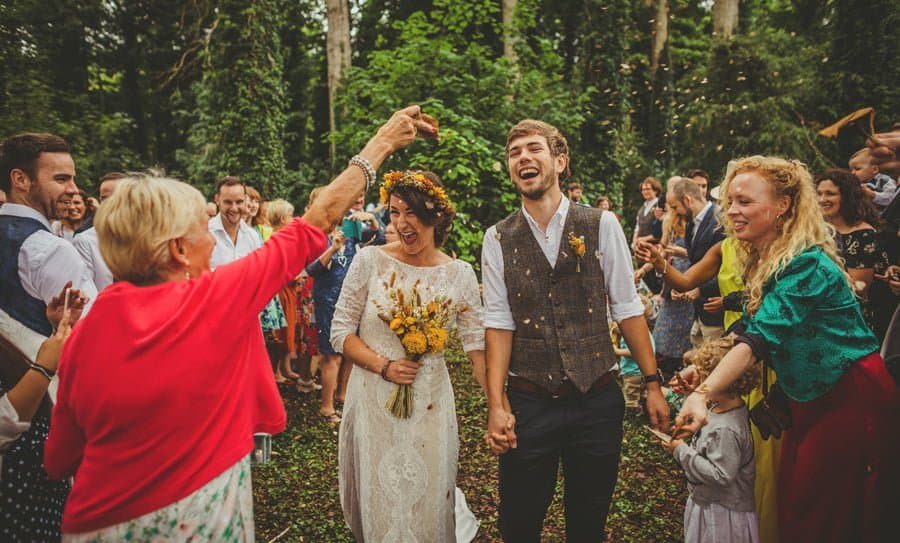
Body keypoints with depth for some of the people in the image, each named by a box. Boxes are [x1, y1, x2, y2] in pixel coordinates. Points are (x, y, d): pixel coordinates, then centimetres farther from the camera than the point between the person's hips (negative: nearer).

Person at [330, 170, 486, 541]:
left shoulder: (460, 274, -4)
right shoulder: (370, 260, -7)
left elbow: (477, 345, -2)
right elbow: (341, 332, -3)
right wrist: (384, 366, -16)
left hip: (431, 403, 1)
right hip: (373, 400, -1)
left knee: (427, 502, 13)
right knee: (379, 501, 13)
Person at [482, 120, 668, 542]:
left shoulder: (601, 226, -2)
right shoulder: (498, 239, -1)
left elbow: (627, 308, 0)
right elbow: (499, 323, -5)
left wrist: (652, 383, 0)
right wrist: (497, 405, -10)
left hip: (597, 400, 0)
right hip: (528, 404, 0)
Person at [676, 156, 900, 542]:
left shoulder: (806, 264, -22)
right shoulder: (761, 262, 4)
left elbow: (760, 337, -32)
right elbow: (756, 337, 5)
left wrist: (703, 393, -40)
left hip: (850, 398, -8)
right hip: (808, 399, 8)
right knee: (791, 508, 14)